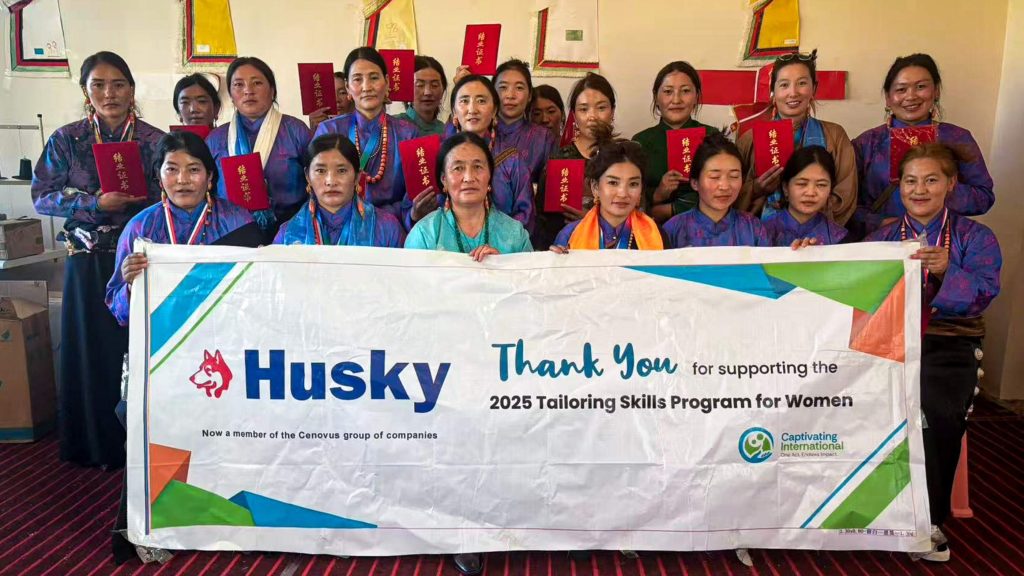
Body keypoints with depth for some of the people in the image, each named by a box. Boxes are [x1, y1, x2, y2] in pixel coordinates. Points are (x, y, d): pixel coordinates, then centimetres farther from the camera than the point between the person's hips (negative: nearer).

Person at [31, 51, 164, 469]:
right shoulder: (66, 140, 7)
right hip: (88, 259, 1)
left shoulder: (155, 141, 4)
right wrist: (96, 203, -12)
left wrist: (134, 197, -17)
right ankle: (97, 445, 19)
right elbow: (42, 197, 2)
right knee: (92, 345, 3)